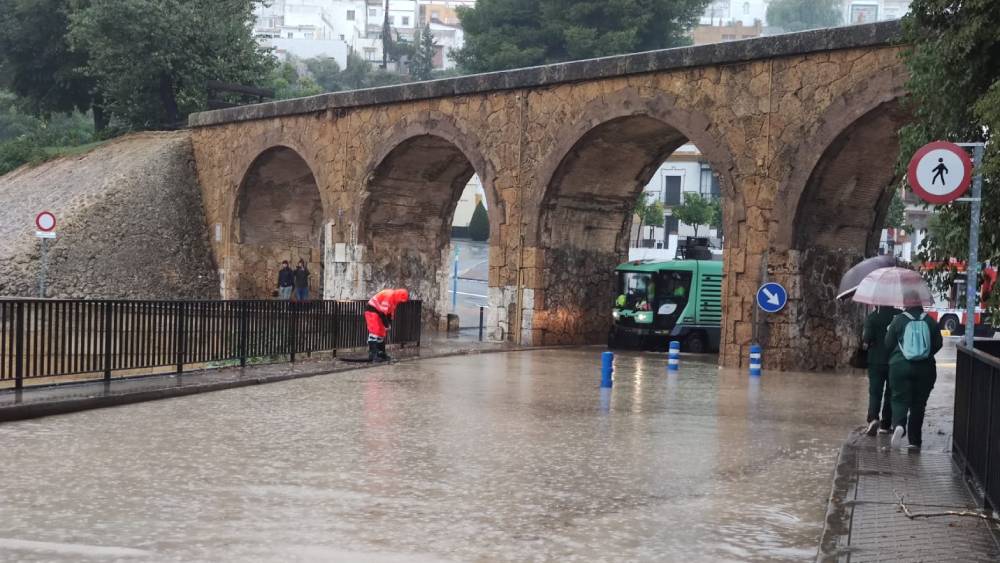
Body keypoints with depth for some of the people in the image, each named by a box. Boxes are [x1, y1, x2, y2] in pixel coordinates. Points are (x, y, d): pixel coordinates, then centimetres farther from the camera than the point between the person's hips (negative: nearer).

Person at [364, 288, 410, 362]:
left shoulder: (394, 299, 5)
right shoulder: (388, 296, -26)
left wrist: (389, 323, 10)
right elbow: (382, 312, -27)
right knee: (375, 331, -18)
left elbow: (390, 312, 16)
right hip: (372, 310, -10)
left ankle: (381, 353, 22)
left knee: (382, 333, 13)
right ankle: (373, 355, -22)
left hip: (379, 312, 10)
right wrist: (386, 326, -20)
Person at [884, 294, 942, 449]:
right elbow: (938, 344, 7)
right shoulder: (930, 321, 0)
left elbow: (888, 343, 1)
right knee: (918, 403, 9)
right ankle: (915, 440, 11)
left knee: (900, 400, 1)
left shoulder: (898, 320, -5)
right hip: (925, 368, 2)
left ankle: (899, 425, -29)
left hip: (900, 366, -2)